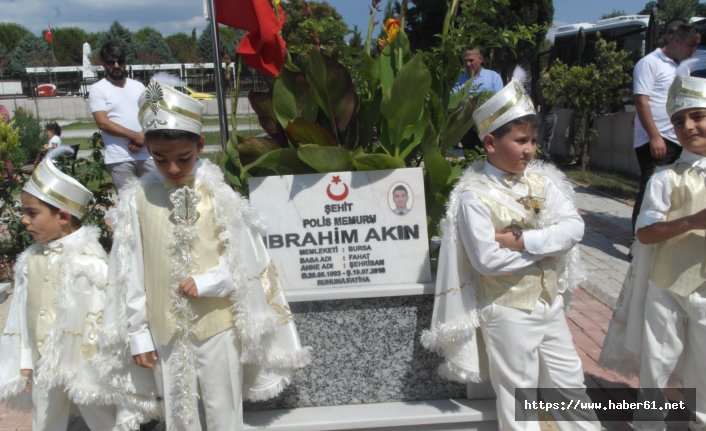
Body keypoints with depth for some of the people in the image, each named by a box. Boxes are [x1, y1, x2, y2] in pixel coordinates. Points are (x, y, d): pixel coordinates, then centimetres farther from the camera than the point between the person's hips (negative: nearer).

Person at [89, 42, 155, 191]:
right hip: (119, 158, -4)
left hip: (147, 154, 4)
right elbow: (103, 123, -9)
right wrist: (136, 136, -14)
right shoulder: (97, 89, 1)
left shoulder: (139, 86, 14)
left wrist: (143, 139, -8)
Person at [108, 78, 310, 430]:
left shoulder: (218, 195, -10)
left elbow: (245, 262, -5)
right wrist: (138, 334, 1)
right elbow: (131, 275, -1)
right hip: (166, 330, 2)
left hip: (218, 324, -2)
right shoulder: (136, 200, -5)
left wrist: (206, 283, -18)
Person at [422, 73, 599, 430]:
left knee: (571, 384, 22)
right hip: (507, 312, -5)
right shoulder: (475, 196, -19)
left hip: (550, 303, 6)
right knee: (518, 397, 13)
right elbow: (488, 260, -26)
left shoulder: (541, 180, -2)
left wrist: (523, 240, -23)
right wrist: (546, 244, -17)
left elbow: (574, 227, -10)